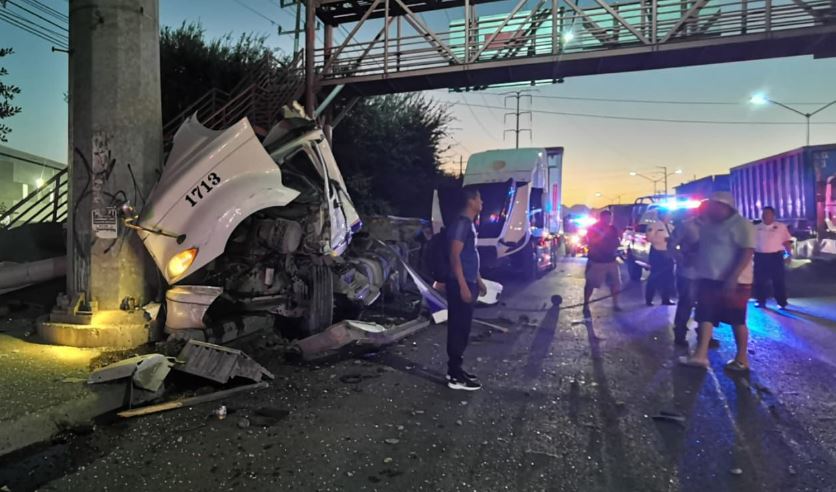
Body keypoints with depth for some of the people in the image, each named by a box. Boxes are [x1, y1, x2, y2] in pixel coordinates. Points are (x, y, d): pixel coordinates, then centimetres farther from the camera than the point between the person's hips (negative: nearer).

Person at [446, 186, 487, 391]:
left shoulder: (470, 224, 16)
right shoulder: (461, 224, -15)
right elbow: (455, 256, -21)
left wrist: (478, 280, 24)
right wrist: (463, 286, -23)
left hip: (468, 283, 10)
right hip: (461, 285, -10)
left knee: (463, 328, 14)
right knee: (458, 329, -5)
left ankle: (455, 369, 22)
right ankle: (455, 376, 1)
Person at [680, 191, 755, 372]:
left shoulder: (741, 225, -12)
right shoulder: (709, 224, 13)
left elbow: (747, 252, -20)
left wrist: (733, 277, -27)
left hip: (733, 282, -8)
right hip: (709, 279, 8)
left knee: (737, 320, 3)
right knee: (705, 316, 2)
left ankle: (742, 359, 14)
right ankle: (701, 354, 2)